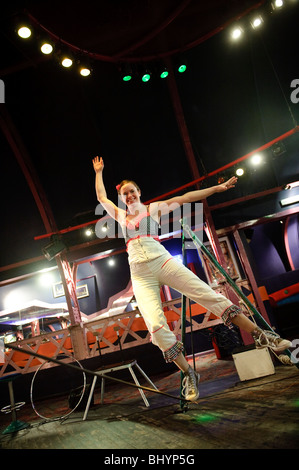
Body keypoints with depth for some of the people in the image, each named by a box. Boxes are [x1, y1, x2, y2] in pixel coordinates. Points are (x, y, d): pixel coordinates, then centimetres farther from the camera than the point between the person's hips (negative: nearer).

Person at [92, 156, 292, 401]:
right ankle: (189, 374, -3)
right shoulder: (120, 215, 20)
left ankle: (261, 335, -5)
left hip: (163, 261, -1)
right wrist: (99, 172, 39)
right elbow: (101, 197, 31)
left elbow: (184, 198, 11)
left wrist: (218, 187, 10)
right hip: (140, 275, 1)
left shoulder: (154, 208, 14)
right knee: (156, 326, -18)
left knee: (210, 296, -13)